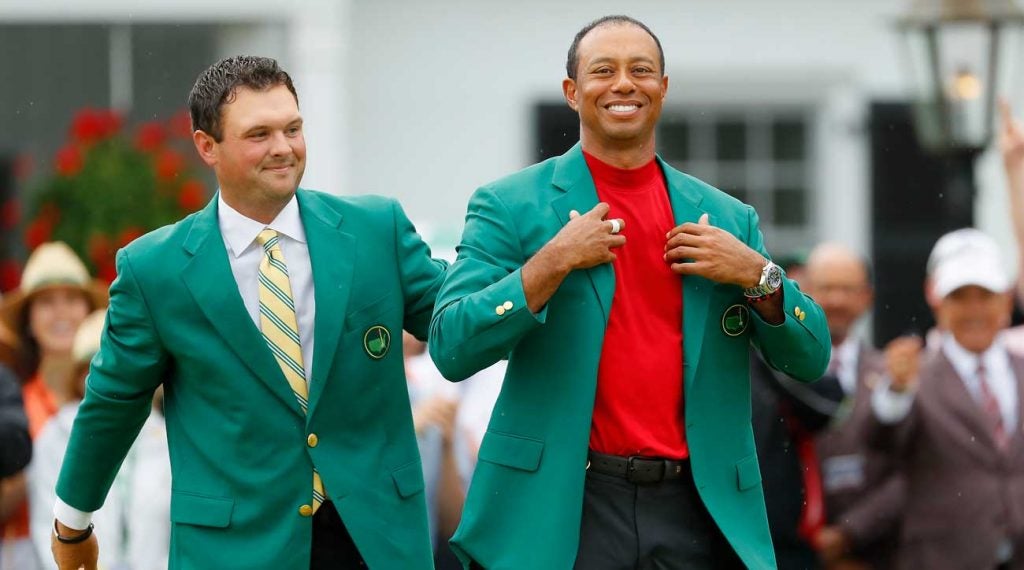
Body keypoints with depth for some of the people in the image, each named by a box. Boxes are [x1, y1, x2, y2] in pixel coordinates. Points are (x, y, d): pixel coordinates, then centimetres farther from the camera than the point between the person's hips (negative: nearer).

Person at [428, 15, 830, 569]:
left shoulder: (729, 219, 12)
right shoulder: (510, 206, 2)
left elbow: (810, 359, 10)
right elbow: (451, 349, -7)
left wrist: (760, 275, -6)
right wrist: (551, 263, -15)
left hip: (696, 507, 3)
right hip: (561, 509, -3)